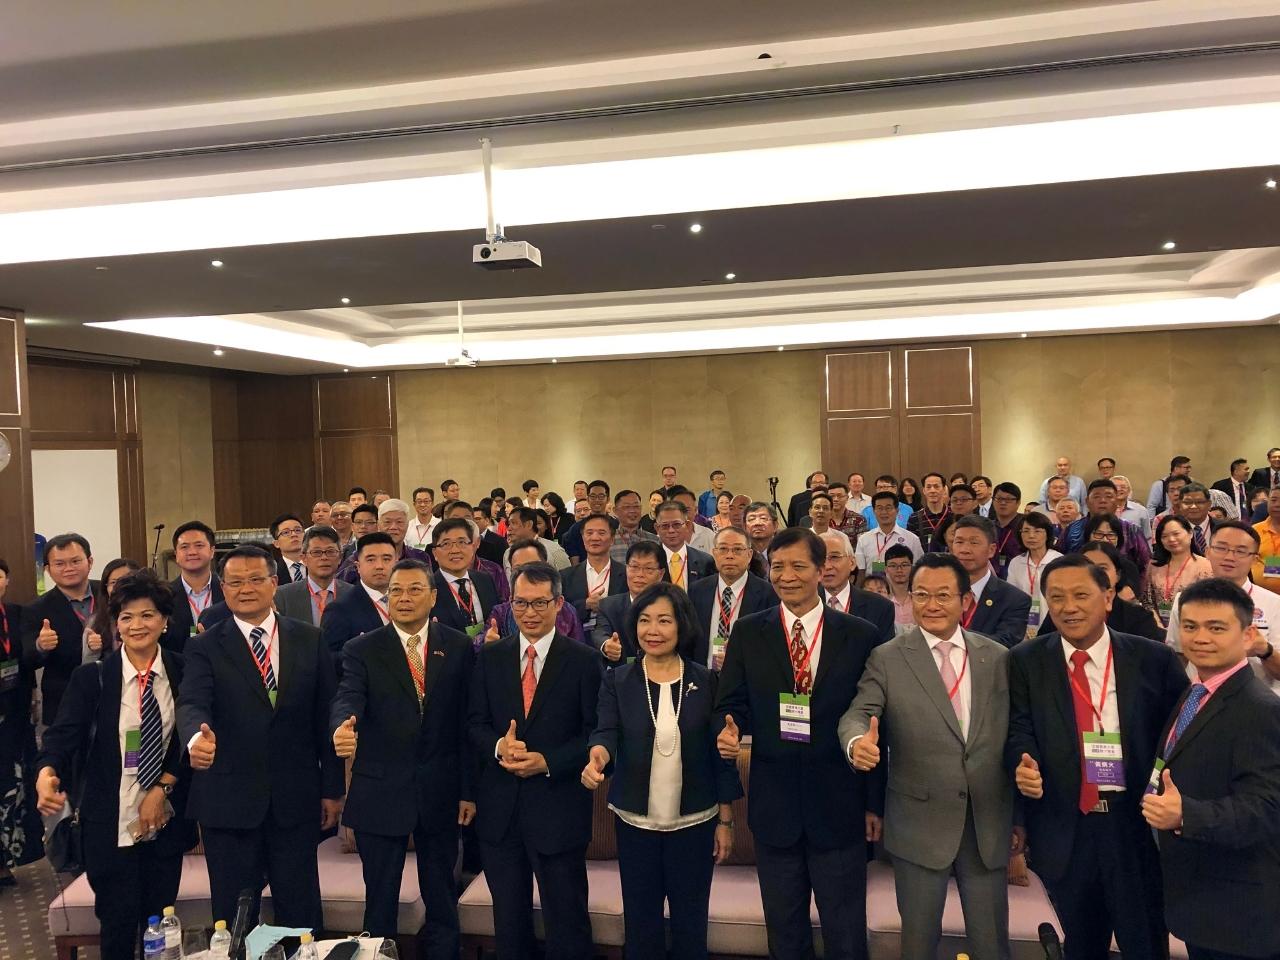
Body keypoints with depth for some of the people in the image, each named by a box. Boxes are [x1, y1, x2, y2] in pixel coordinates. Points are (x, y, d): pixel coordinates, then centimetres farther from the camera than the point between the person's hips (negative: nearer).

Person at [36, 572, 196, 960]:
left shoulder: (184, 673, -1)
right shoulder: (91, 677, -3)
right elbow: (63, 734, -13)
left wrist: (163, 787, -11)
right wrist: (48, 773, -34)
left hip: (165, 819, 1)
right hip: (110, 823, -1)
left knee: (160, 923, 11)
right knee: (118, 924, 5)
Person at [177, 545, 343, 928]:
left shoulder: (309, 640, 3)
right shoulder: (205, 647, -1)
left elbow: (326, 716, 4)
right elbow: (192, 704, -18)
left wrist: (332, 788, 3)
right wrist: (197, 736, -41)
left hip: (296, 799, 1)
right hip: (229, 800, -1)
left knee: (301, 912, 11)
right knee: (233, 916, 12)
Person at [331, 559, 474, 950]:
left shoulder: (458, 647, 0)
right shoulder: (362, 650, -3)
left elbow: (468, 722, 1)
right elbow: (347, 700, -19)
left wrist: (469, 790, -1)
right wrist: (342, 728, -44)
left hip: (440, 793, 1)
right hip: (381, 793, -1)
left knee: (442, 899, 15)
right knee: (380, 900, 13)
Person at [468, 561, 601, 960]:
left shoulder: (583, 660, -6)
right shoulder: (489, 657, 5)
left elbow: (595, 731, -8)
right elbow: (475, 723, 4)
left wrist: (548, 762, -19)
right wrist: (499, 746, -16)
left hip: (559, 809, -3)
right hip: (499, 810, 4)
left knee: (567, 921, 9)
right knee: (509, 920, 19)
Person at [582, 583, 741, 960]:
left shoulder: (706, 681, -4)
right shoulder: (616, 681, -3)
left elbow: (720, 752, -1)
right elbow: (606, 732, -15)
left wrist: (725, 820, 0)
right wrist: (598, 756, -38)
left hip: (695, 822, 0)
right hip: (634, 822, 1)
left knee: (690, 923, 12)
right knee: (641, 922, 13)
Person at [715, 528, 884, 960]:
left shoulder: (860, 635, -3)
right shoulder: (748, 633, 0)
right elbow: (731, 704, 2)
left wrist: (875, 802, 0)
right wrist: (730, 729, -21)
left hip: (839, 806, -1)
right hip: (774, 805, 1)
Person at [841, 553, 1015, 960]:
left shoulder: (998, 658, 3)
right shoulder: (887, 659, -3)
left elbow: (1014, 739, 5)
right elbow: (857, 715, -13)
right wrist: (857, 742, -37)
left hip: (990, 826, 2)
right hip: (919, 827, -2)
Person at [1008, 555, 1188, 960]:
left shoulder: (1154, 659, -2)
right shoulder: (1025, 661, 1)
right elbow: (1020, 730, -2)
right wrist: (1023, 764, -23)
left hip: (1138, 822, -1)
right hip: (1063, 827, 1)